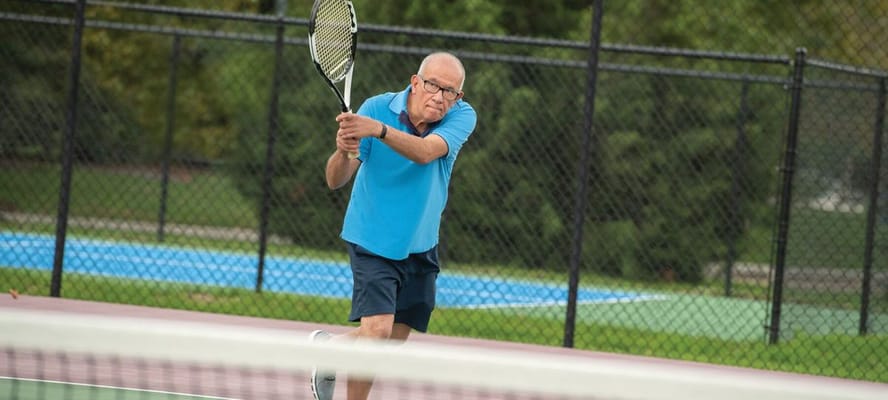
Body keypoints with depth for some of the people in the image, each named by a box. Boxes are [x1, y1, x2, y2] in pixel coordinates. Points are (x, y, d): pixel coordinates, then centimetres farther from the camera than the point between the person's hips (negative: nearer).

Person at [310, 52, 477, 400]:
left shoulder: (462, 117, -12)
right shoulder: (377, 108, -15)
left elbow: (425, 152, -33)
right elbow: (335, 181, -17)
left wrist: (379, 130, -50)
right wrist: (343, 150, -40)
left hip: (420, 248, 4)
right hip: (372, 241, -3)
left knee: (393, 343, 7)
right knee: (376, 330, -20)